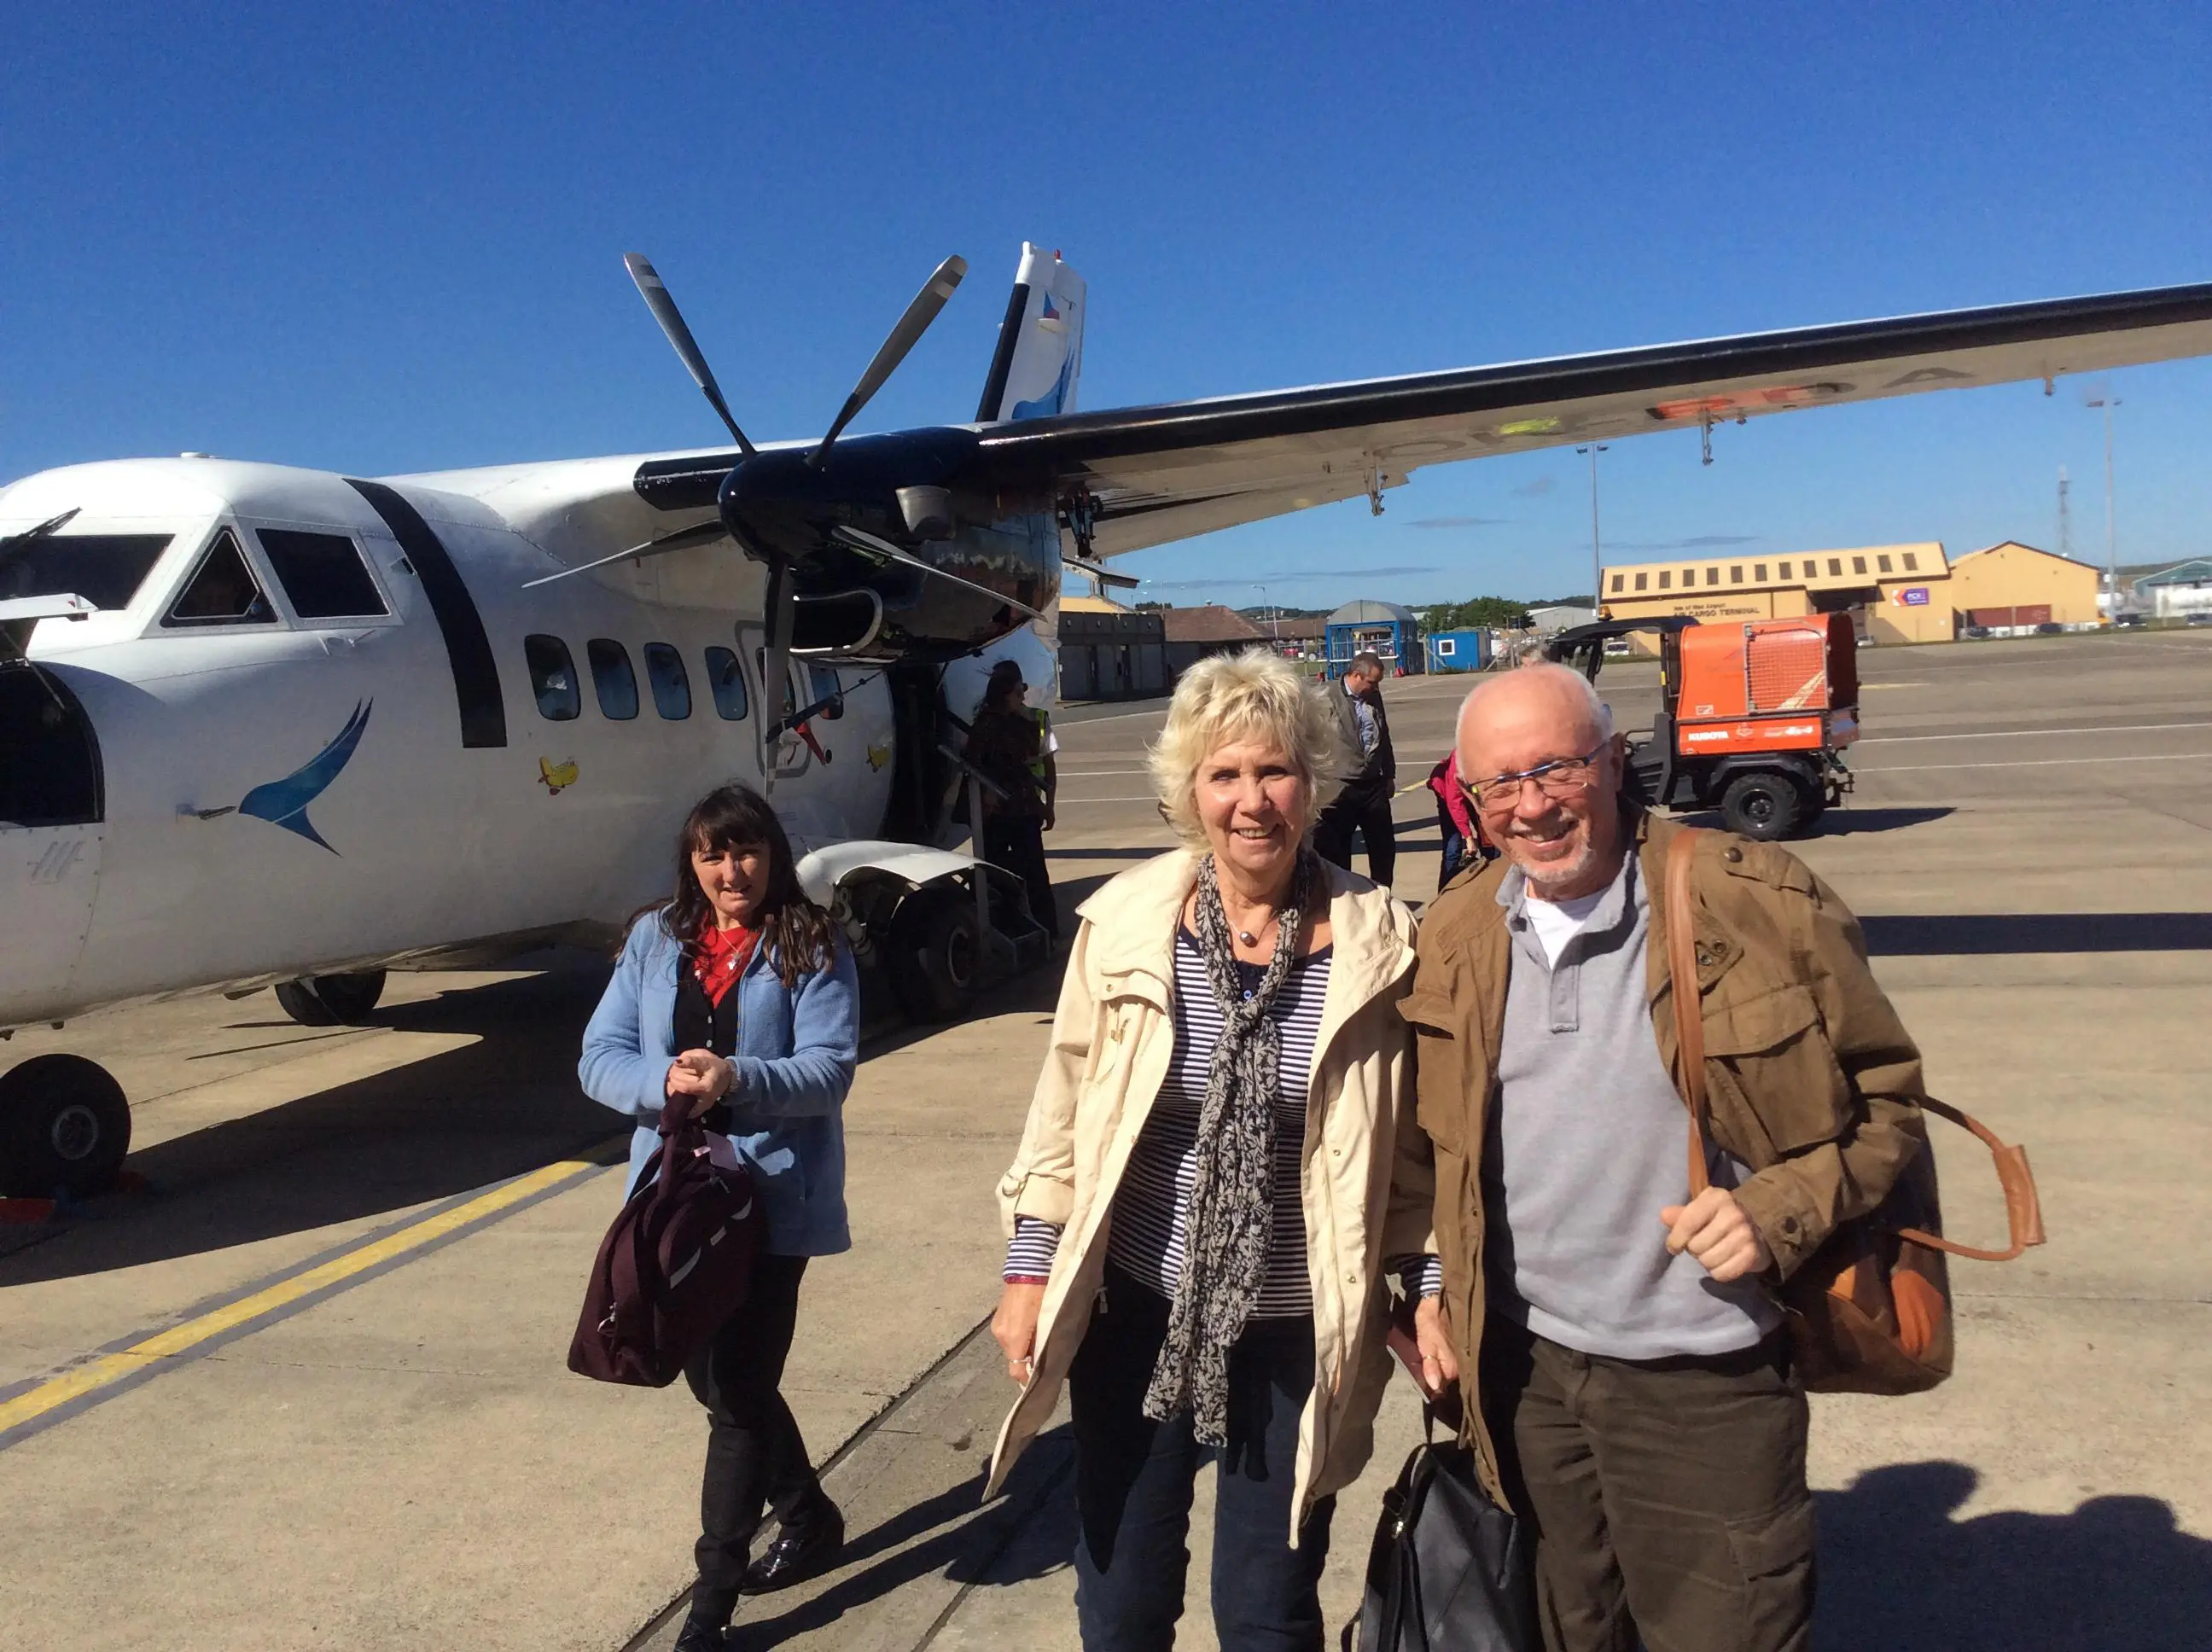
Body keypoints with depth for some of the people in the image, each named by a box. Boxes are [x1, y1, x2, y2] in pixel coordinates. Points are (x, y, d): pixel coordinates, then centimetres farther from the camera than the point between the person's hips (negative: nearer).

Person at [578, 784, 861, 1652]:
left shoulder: (812, 947, -6)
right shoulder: (654, 941, 6)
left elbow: (829, 1070, -14)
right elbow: (599, 1057, 1)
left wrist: (738, 1078, -31)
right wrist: (665, 1081, -20)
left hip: (773, 1198, -5)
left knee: (738, 1391, 0)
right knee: (716, 1377, 18)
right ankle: (809, 1516, 41)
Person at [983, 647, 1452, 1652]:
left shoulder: (1378, 942, -8)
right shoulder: (1122, 920, -7)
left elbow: (1409, 1140, 0)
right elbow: (1066, 1107, 0)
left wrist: (1432, 1287, -3)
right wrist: (1030, 1269, 0)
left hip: (1296, 1329, -1)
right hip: (1134, 1309, 1)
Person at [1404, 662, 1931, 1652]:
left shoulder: (1763, 905, -13)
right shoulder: (1453, 935, 1)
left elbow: (1885, 1100, -3)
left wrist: (1781, 1207, -18)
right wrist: (1432, 1290, 8)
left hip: (1704, 1385, -4)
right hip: (1522, 1374, 4)